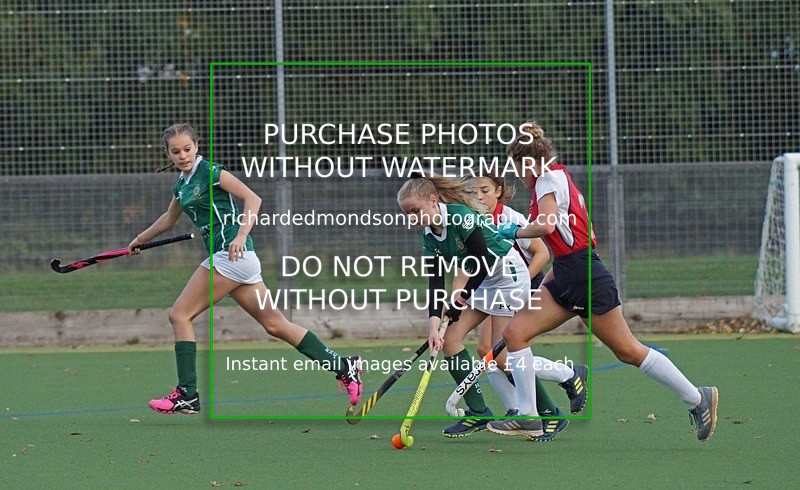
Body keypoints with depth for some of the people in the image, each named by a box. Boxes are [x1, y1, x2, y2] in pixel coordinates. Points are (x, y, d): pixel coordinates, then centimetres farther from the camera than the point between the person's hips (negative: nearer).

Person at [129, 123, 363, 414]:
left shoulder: (209, 171, -7)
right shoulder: (182, 185, 19)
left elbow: (253, 199, -13)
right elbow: (169, 219, 38)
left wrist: (241, 236, -23)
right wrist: (140, 240, 48)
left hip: (231, 256, -9)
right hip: (231, 260, 9)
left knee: (179, 315, -6)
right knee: (275, 324, 6)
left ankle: (187, 395, -6)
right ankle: (344, 367, 6)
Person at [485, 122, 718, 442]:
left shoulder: (549, 178, -9)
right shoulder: (558, 179, 19)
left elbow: (546, 225, -25)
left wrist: (514, 232, -7)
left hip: (585, 277, -10)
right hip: (565, 278, 10)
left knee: (627, 351, -3)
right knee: (514, 333, 1)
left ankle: (698, 399, 7)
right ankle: (528, 418, 1)